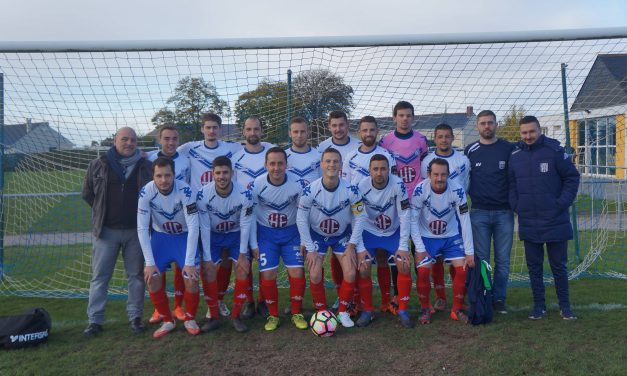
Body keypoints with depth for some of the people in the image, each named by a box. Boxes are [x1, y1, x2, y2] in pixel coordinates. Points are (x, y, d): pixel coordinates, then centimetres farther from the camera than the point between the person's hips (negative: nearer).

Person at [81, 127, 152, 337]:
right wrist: (103, 212, 10)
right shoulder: (99, 165, 2)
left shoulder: (145, 166, 2)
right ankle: (95, 320, 13)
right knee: (100, 276, 4)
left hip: (136, 230, 1)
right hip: (106, 230, 0)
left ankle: (135, 317, 18)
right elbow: (87, 193, 12)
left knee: (136, 275, 7)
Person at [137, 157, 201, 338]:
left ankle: (190, 318, 11)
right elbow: (142, 228, -18)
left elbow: (193, 226, -26)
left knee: (191, 278, -16)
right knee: (152, 277, -13)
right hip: (160, 236, 2)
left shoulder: (184, 190, -29)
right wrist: (150, 262, -21)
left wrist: (190, 262, -27)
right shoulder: (146, 192, -22)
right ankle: (167, 321, 9)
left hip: (184, 236, -2)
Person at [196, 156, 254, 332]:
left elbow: (245, 225, -17)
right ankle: (213, 316, 3)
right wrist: (207, 258, -17)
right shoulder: (203, 195, -25)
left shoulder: (244, 194, -26)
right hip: (213, 235, 0)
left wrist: (242, 254, -14)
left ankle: (236, 316, 2)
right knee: (208, 270, -13)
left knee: (243, 269, -14)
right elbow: (204, 228, -18)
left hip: (236, 234, 0)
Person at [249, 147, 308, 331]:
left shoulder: (297, 184, -17)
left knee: (297, 272, -5)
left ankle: (297, 314, 14)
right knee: (268, 274, -5)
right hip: (266, 233, 0)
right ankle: (273, 316, 14)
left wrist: (304, 240, -2)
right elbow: (251, 215, -7)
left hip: (291, 232, 0)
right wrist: (253, 244, -5)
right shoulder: (256, 185, -17)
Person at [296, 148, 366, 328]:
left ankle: (342, 311, 14)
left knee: (350, 274, -10)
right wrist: (310, 249, -13)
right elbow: (301, 219, -14)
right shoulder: (310, 190, -24)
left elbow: (359, 217, -12)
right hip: (317, 235, -1)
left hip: (342, 235, 1)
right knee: (315, 275, -11)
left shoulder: (351, 190, -23)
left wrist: (351, 246, -12)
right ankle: (322, 312, 13)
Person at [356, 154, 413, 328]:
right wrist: (360, 248, -18)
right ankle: (367, 310, 8)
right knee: (362, 269, -12)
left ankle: (403, 310, 5)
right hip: (369, 232, 0)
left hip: (393, 232, 0)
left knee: (404, 266, -14)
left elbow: (405, 216, -20)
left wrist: (403, 246, -20)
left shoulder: (397, 185, -24)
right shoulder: (361, 187, -21)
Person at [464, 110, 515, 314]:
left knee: (503, 259, 4)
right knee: (481, 259, 4)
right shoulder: (470, 151, 6)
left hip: (504, 213, 0)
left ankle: (499, 298, 16)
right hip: (479, 213, 0)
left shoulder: (509, 149, 4)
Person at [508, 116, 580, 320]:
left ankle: (565, 305, 23)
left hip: (555, 222, -3)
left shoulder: (555, 150, -6)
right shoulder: (515, 155, 4)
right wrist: (516, 205, 0)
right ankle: (539, 305, 23)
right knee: (534, 266, 11)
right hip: (528, 223, 3)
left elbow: (572, 177, -2)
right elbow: (511, 185, 12)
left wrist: (562, 203, -10)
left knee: (559, 265, 8)